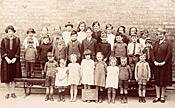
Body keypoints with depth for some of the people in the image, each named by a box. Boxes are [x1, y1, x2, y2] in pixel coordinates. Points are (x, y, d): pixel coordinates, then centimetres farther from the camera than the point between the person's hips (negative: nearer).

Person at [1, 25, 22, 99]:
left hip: (14, 60, 0)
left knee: (13, 77, 3)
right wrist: (7, 58, -13)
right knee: (6, 77, 0)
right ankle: (8, 93, 10)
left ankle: (13, 92, 12)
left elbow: (18, 50, 0)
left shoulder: (17, 39, 5)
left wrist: (15, 58, -11)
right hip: (6, 60, 0)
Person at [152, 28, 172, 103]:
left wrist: (164, 62, -15)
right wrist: (154, 61, -6)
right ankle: (157, 96, 13)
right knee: (157, 80, 5)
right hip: (156, 65, 4)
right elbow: (152, 53, 9)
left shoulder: (168, 43, -1)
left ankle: (162, 97, 13)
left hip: (165, 65, -4)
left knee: (164, 80, 2)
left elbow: (169, 53, -9)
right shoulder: (156, 43, 12)